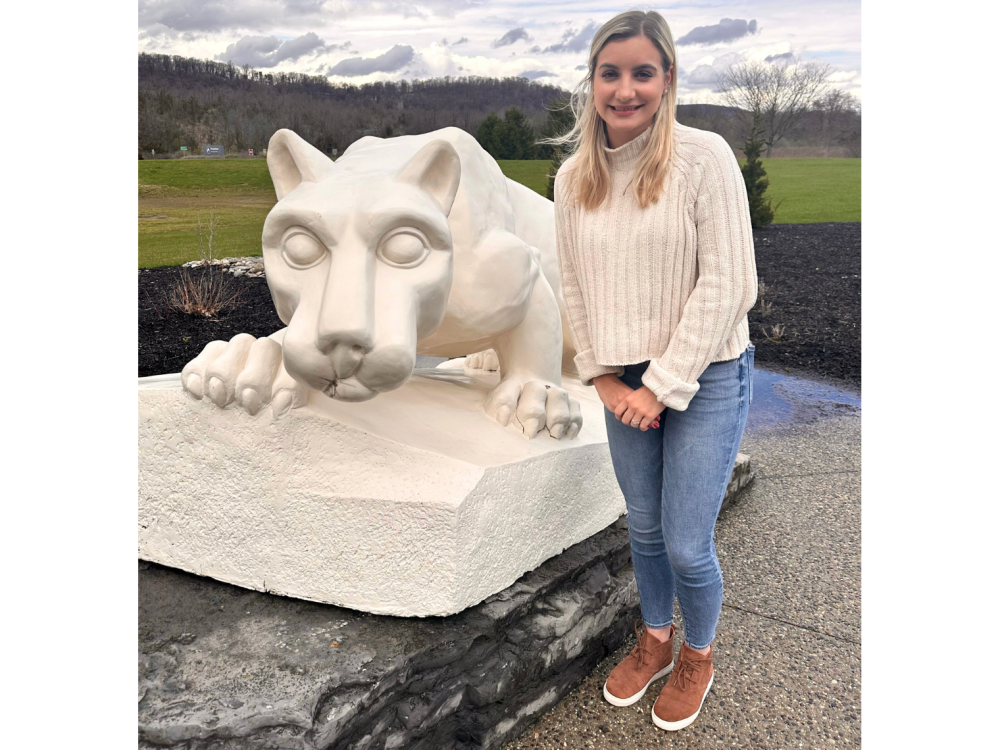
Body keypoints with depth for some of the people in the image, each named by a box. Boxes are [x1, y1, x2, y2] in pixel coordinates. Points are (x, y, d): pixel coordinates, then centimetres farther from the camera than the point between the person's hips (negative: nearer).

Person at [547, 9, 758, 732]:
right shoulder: (574, 177, 1)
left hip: (706, 377, -4)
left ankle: (698, 654, 33)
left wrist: (663, 387, -16)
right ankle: (656, 640, 43)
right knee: (645, 527, 17)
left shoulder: (705, 156, -13)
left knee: (687, 546, 1)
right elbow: (575, 286, 7)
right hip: (625, 381, 4)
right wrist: (603, 376, -1)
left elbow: (727, 286, -16)